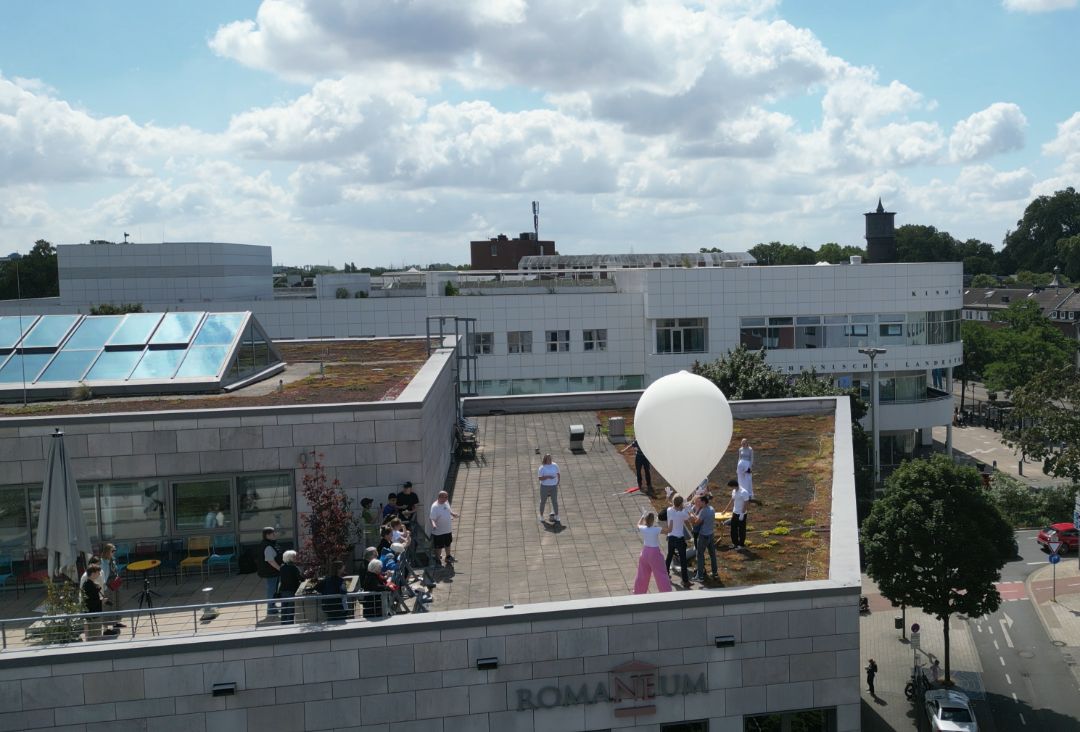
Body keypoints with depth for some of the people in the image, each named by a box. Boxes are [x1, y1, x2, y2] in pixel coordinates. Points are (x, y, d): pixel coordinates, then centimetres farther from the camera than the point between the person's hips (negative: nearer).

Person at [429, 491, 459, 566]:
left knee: (448, 544, 25)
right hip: (439, 532, -8)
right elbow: (432, 518, -30)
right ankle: (437, 561, 28)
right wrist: (433, 524, -47)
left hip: (448, 529, 8)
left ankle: (448, 557, 46)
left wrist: (453, 515, 17)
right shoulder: (435, 507, -28)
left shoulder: (446, 502, -3)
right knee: (439, 547, 9)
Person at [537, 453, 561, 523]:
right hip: (544, 486, -2)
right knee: (543, 501, 10)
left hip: (553, 486, 2)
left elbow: (558, 474, 11)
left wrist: (558, 483, 8)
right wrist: (548, 477, -27)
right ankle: (541, 516, 26)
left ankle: (556, 517, 7)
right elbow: (539, 478, -14)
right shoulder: (542, 468, -10)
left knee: (555, 501, -1)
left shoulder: (555, 465, 0)